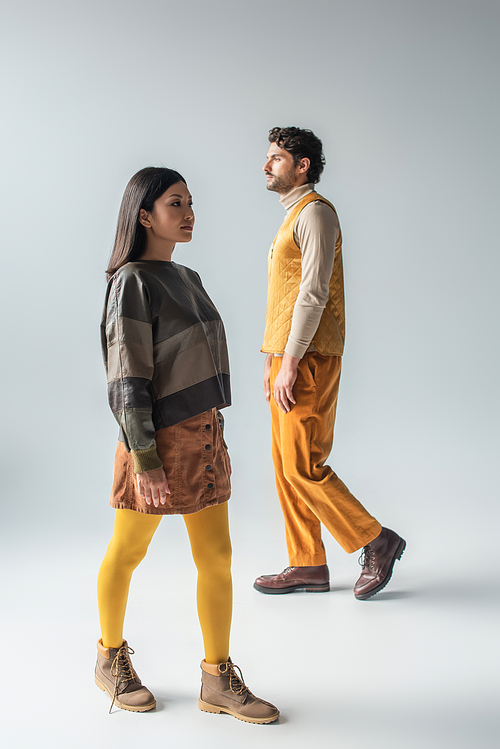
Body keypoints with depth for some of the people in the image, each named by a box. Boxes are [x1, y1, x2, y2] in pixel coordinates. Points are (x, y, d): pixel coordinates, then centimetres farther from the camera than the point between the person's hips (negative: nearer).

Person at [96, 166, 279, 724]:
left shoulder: (186, 279, 13)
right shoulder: (131, 282, -12)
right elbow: (128, 379, -17)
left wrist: (211, 430, 16)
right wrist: (144, 460, -20)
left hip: (204, 433, 8)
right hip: (158, 440, -7)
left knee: (217, 557, 7)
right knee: (127, 553, 11)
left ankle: (218, 680, 18)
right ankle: (111, 659, 32)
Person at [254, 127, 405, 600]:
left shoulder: (315, 211, -8)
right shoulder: (292, 217, 22)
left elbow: (313, 293, -18)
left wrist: (289, 362, -21)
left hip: (307, 361, -10)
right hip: (286, 358, 10)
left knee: (302, 467, -9)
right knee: (285, 466, 9)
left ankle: (376, 542, 6)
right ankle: (307, 565, 17)